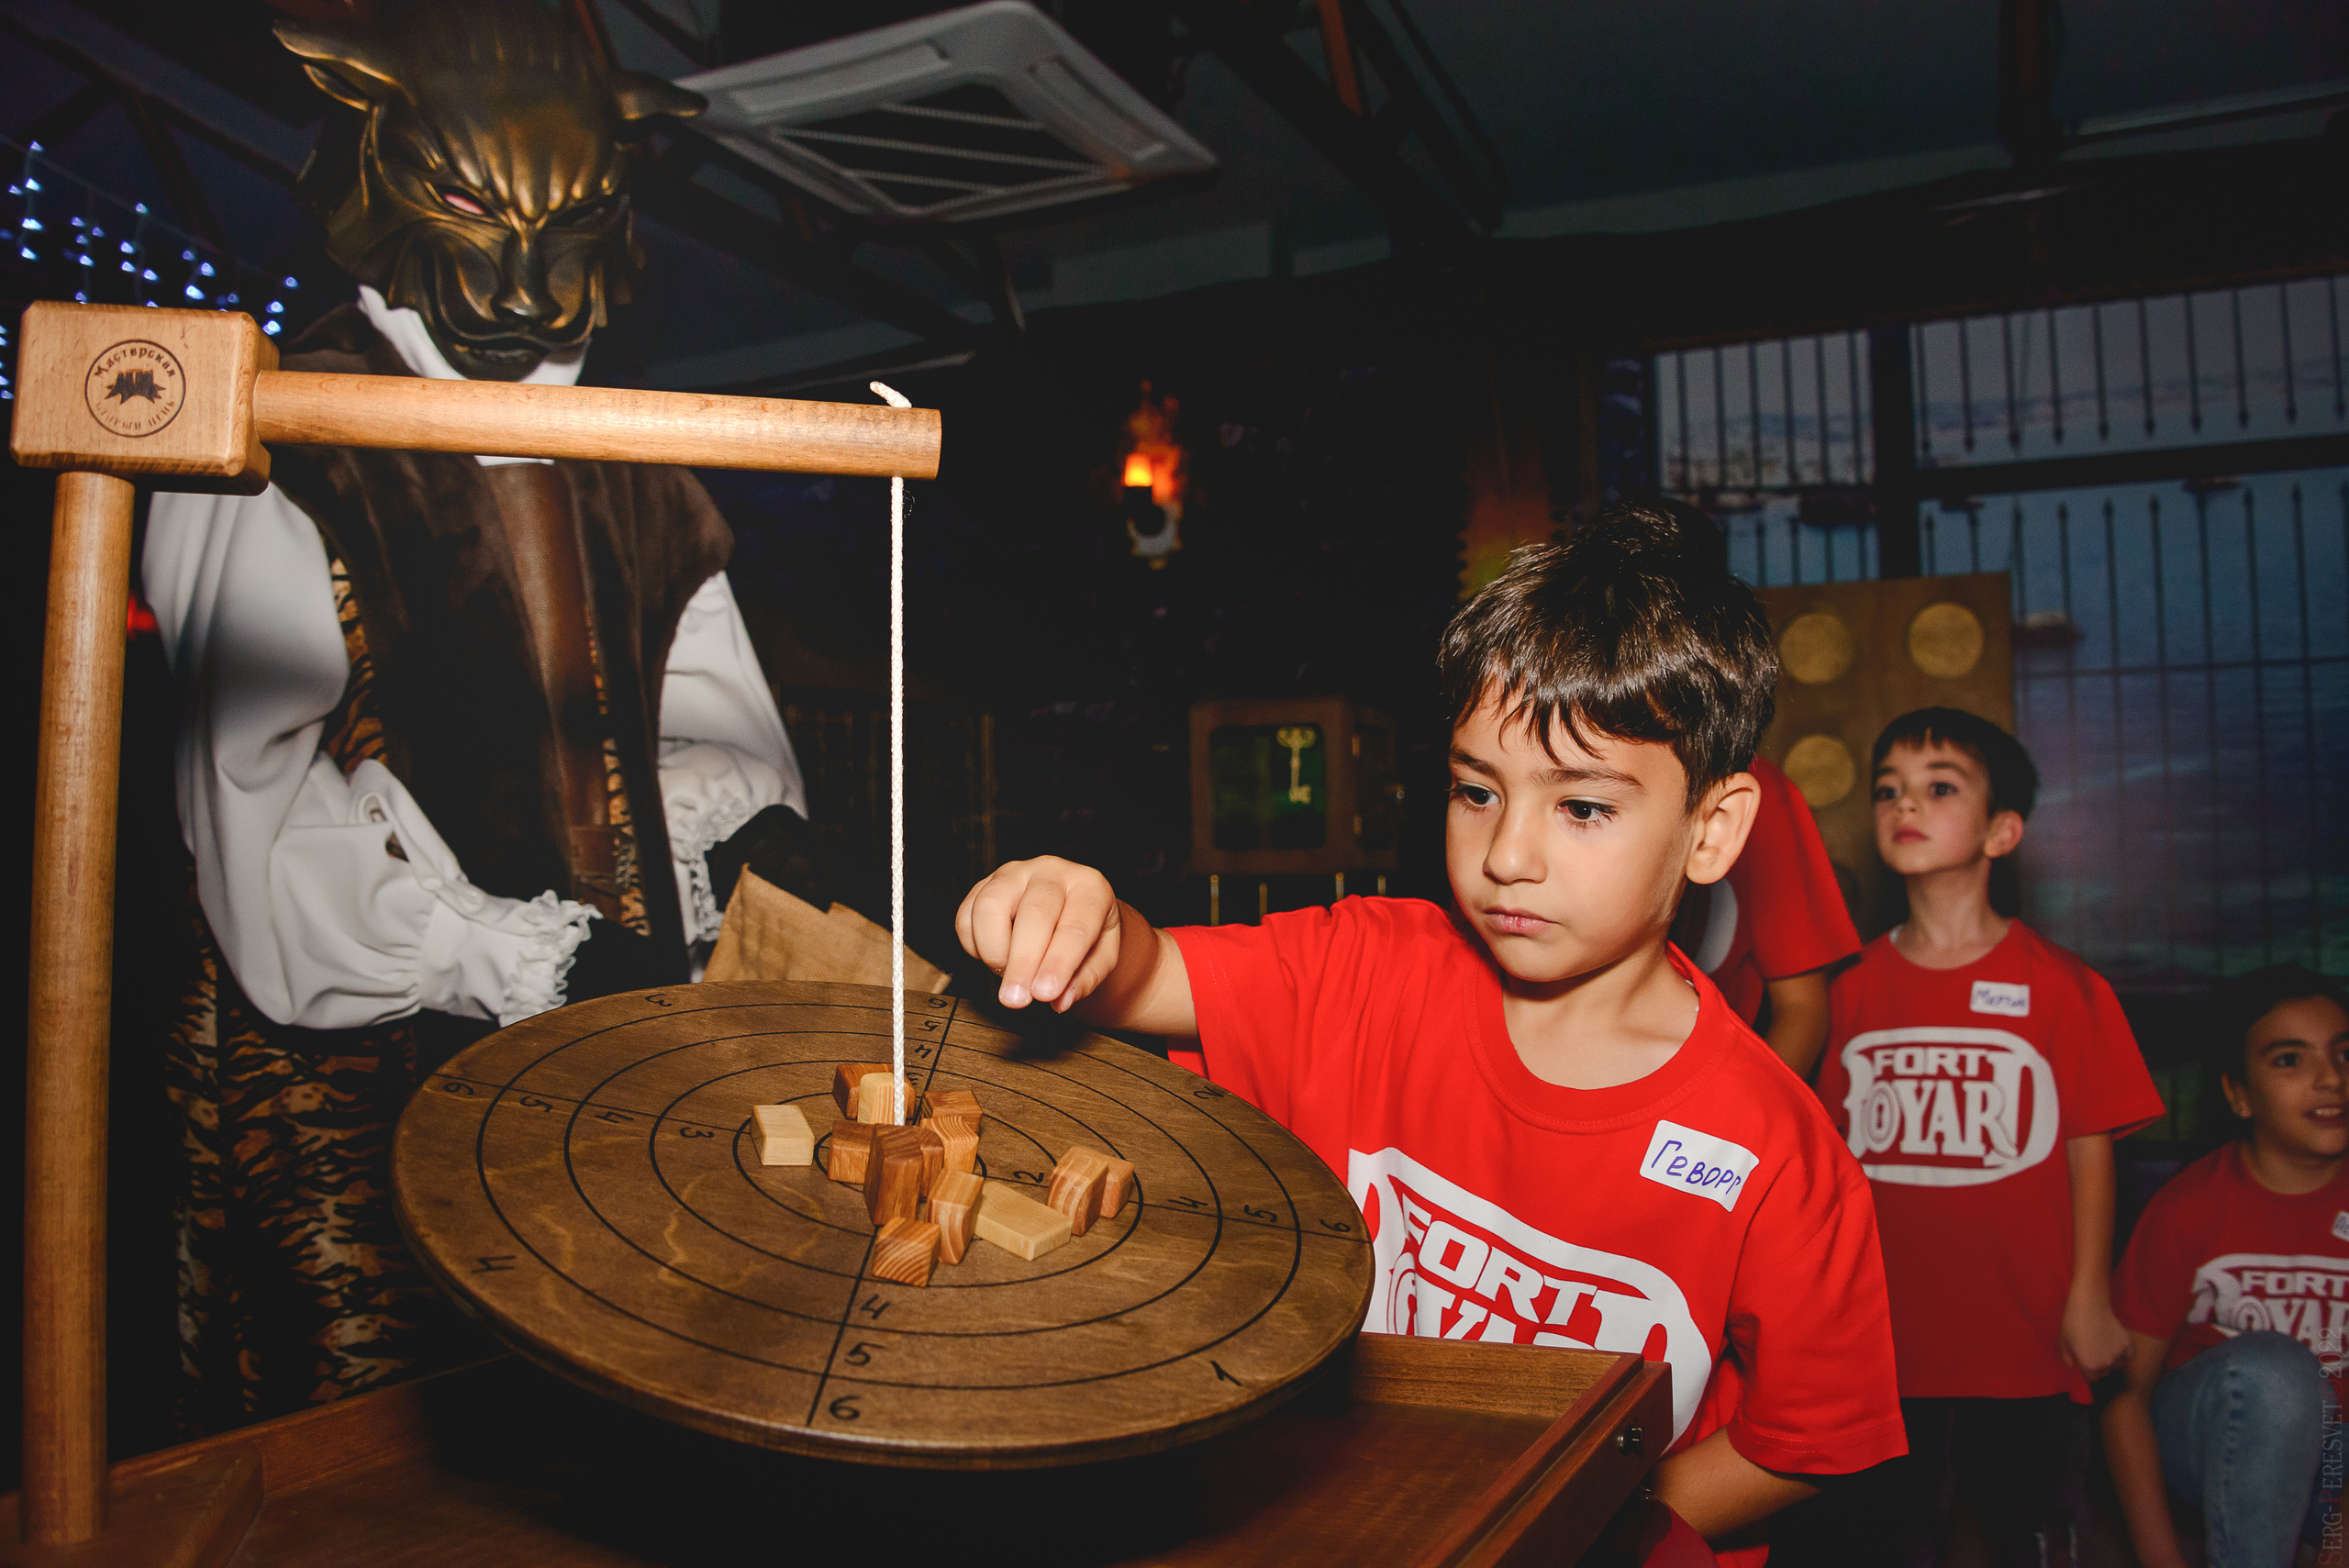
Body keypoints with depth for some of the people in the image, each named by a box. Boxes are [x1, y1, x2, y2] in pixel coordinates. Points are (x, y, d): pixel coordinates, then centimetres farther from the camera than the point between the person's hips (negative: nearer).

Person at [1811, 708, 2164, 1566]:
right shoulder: (1855, 987, 1)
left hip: (2025, 1338, -2)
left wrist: (2090, 1299, -5)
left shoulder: (2061, 987, -6)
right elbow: (1834, 1150, 6)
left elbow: (2090, 1146, -4)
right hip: (1886, 1334, 3)